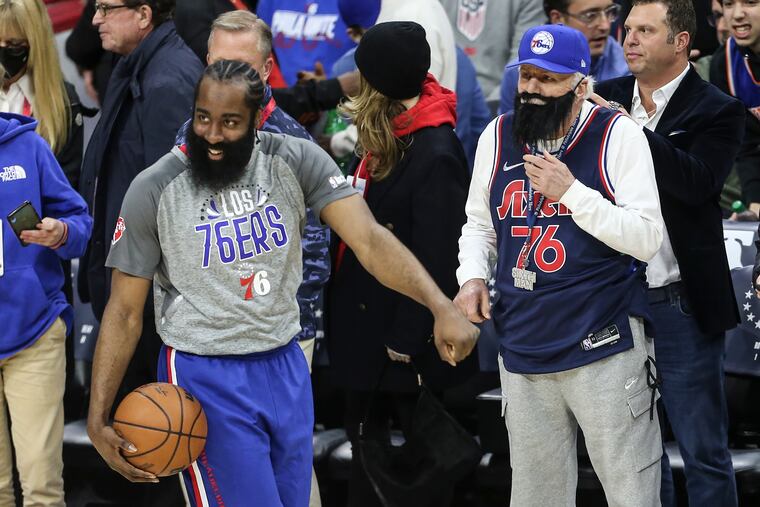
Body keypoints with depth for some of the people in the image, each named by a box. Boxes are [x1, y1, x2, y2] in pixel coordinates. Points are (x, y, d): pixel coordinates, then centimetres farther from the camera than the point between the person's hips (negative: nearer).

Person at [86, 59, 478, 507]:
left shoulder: (296, 162, -6)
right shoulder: (155, 190, -10)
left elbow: (369, 239, -16)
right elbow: (125, 310, -4)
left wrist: (441, 307, -32)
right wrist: (98, 417, -11)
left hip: (285, 366, 4)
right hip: (207, 375, -3)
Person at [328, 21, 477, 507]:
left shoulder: (435, 154, -21)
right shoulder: (390, 137, 6)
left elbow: (436, 260, -21)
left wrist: (407, 338, -19)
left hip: (405, 333, -9)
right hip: (367, 322, 9)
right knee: (366, 447, 16)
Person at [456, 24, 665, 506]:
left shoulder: (617, 134, -7)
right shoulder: (498, 137, 7)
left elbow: (647, 239, -11)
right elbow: (478, 223, 19)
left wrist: (571, 192, -17)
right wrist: (472, 277, 0)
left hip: (604, 347, -5)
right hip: (523, 351, 5)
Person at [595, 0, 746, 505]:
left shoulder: (718, 111, -6)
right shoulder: (607, 98, 7)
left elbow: (698, 183, -22)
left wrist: (629, 126, -24)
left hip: (681, 303, -5)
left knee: (703, 449, 2)